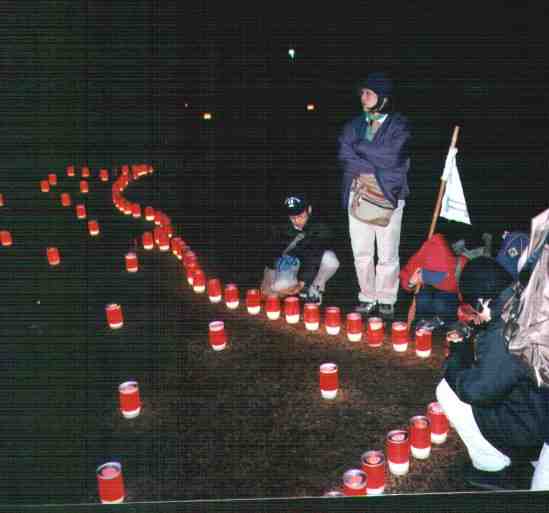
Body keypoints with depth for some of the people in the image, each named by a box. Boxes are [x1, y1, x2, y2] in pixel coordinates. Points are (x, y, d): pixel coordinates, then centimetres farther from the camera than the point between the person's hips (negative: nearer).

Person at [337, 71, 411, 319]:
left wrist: (360, 148, -7)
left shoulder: (399, 126, -2)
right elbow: (344, 156, -3)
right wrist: (374, 167, -14)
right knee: (361, 252, 8)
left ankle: (386, 300, 17)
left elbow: (392, 158, -16)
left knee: (387, 254, 2)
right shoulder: (354, 125, 10)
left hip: (388, 196, -4)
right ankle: (367, 298, 22)